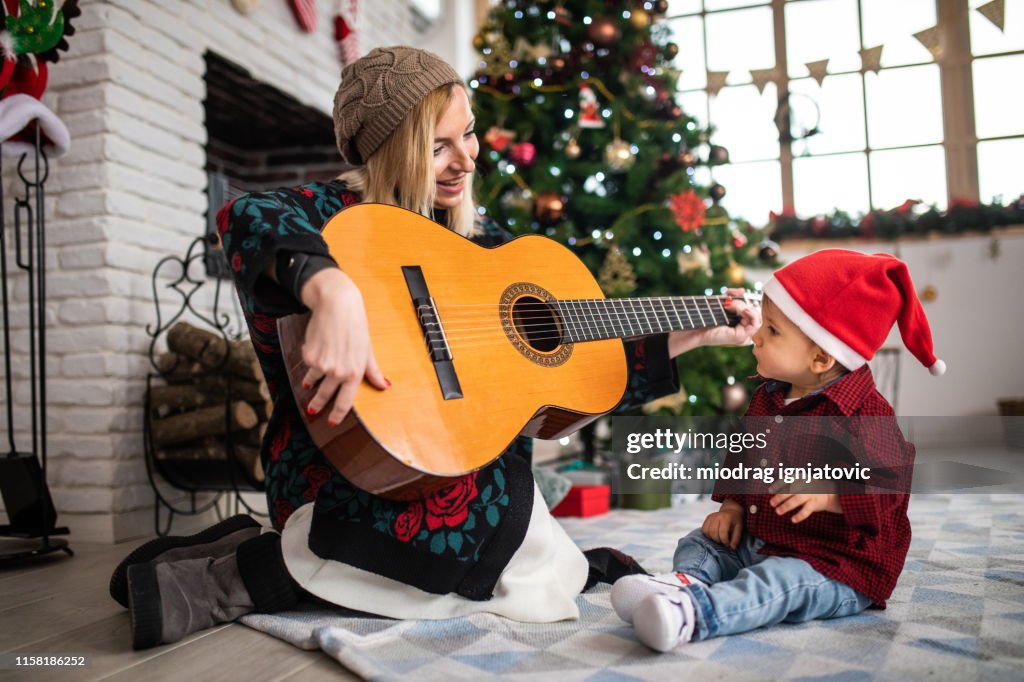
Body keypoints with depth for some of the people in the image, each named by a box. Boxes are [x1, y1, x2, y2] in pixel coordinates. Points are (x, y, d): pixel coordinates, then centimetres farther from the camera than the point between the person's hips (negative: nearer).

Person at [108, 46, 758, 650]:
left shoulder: (481, 239, 12)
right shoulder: (340, 212, -6)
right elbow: (248, 216, -32)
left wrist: (694, 335, 14)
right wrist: (334, 290, -51)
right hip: (335, 468, -7)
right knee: (501, 499, -33)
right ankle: (238, 574, -15)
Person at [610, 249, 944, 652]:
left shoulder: (864, 415, -18)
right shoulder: (769, 398, 9)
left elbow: (890, 484, -21)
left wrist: (827, 494, -34)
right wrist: (733, 505, 8)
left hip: (834, 567, -9)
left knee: (778, 581, -34)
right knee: (697, 544, 0)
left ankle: (691, 614, -55)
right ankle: (686, 584, -31)